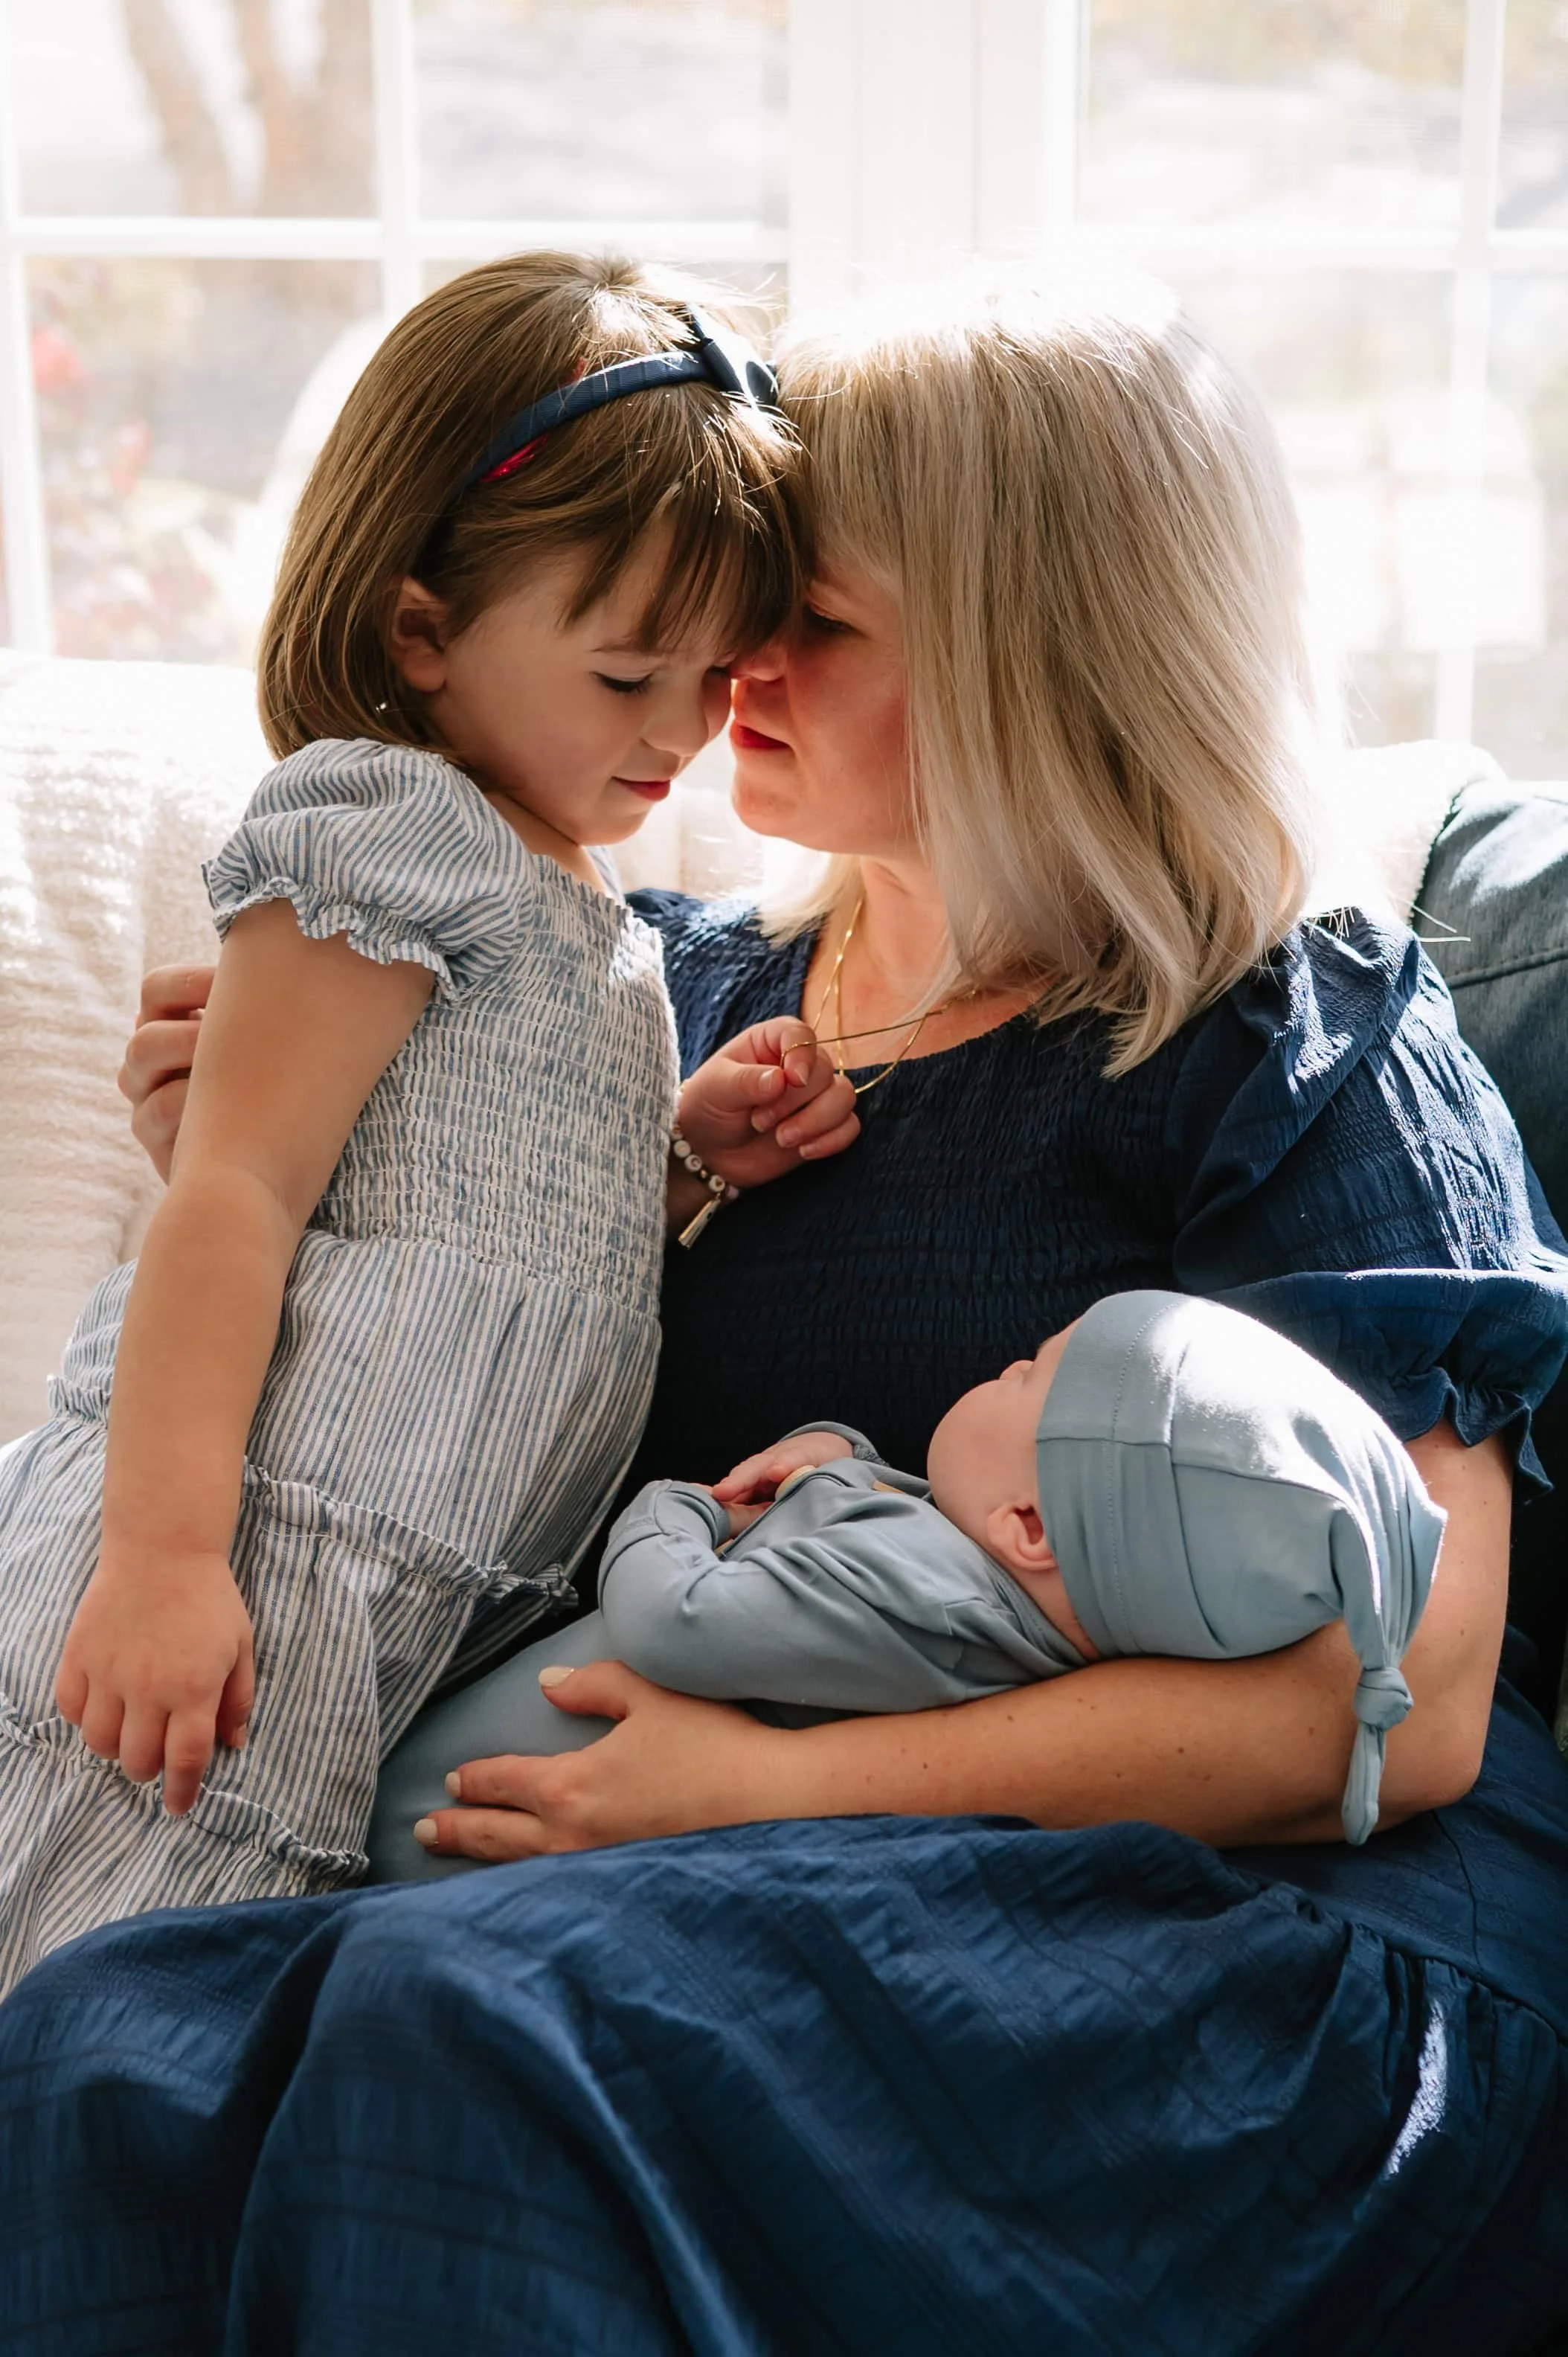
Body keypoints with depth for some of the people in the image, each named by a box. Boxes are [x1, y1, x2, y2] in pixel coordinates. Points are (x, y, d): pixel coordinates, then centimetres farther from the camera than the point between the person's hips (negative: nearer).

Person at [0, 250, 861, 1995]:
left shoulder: (573, 911, 22)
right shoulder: (393, 830, -7)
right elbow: (235, 1192, -14)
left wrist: (686, 1140, 11)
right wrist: (163, 1552, -22)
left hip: (398, 1602, 9)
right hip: (260, 1553, -9)